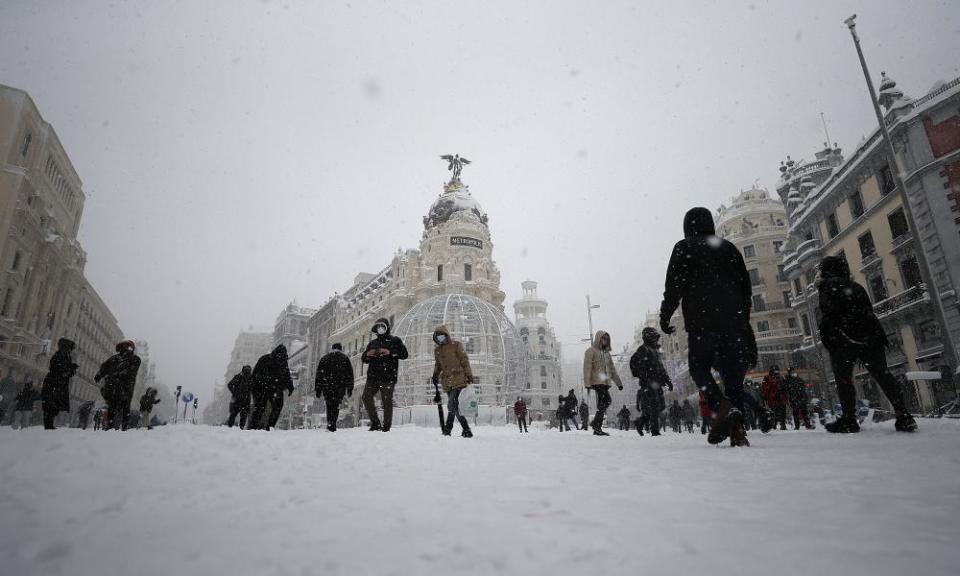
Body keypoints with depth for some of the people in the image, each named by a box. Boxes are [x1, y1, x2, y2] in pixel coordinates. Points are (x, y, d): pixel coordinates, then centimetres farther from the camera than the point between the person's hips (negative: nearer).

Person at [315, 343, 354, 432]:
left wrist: (318, 389, 12)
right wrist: (350, 388, 7)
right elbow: (350, 374, 5)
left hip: (326, 386, 1)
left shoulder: (324, 358, 14)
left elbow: (319, 374, 11)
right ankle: (333, 425, -7)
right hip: (340, 387, -1)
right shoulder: (345, 358, 9)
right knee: (336, 406, 3)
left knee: (329, 406, 10)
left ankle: (329, 423, -3)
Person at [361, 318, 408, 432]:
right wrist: (367, 355, -2)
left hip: (388, 377, -5)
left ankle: (386, 426, 1)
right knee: (366, 397, -5)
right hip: (373, 376, 5)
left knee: (387, 401, -7)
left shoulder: (395, 341, 8)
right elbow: (363, 359, 22)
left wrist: (390, 352, -15)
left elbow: (404, 354, -3)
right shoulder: (372, 343, 21)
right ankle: (375, 423, 5)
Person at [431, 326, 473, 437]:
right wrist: (435, 375, 13)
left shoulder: (456, 345, 0)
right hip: (447, 382, 6)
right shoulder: (437, 349, 16)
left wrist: (469, 375, -5)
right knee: (455, 407, 5)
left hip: (458, 379, -6)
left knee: (452, 404, -18)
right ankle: (466, 430, 12)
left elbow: (464, 360, -1)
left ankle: (448, 428, -15)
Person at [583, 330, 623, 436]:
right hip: (597, 382, -8)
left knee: (602, 404, 6)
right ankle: (596, 423, -13)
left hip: (605, 383, 8)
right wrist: (587, 383, -15)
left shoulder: (606, 353, 23)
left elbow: (612, 369, 24)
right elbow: (587, 368, -7)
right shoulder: (591, 351, 0)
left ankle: (597, 429, 11)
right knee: (607, 401, -20)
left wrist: (618, 382, 17)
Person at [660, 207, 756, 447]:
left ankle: (722, 407, -17)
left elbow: (674, 286, -4)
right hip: (733, 321, 4)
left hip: (701, 321, -4)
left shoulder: (684, 248, 6)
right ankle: (737, 429, -5)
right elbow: (746, 288, 19)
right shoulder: (729, 248, 20)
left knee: (699, 366, 7)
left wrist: (664, 316, 3)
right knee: (733, 373, 5)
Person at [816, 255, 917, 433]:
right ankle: (903, 416, 5)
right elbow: (870, 312, 22)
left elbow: (827, 316, -12)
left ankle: (849, 420, -4)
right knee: (883, 375, 9)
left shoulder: (828, 286, -1)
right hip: (871, 337, 7)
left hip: (843, 340, -7)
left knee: (843, 379, -2)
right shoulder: (856, 286, 21)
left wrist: (827, 341, -7)